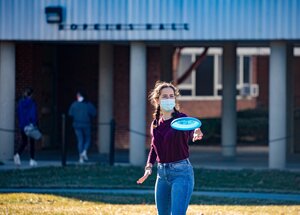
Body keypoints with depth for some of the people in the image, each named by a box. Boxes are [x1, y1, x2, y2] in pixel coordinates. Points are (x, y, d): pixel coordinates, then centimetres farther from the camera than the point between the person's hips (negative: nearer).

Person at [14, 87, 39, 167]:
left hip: (22, 126, 4)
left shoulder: (20, 102, 4)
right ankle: (32, 160, 6)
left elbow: (18, 113, 8)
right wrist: (34, 124, -10)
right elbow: (34, 114, -13)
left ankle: (18, 154, -13)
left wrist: (20, 123, 15)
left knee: (24, 142, 13)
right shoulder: (32, 103, -10)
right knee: (32, 142, 7)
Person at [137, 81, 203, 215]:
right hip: (162, 173, 6)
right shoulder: (155, 123, 8)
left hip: (181, 173, -6)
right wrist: (149, 166, 11)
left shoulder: (182, 119, -10)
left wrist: (196, 135, -55)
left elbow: (190, 133, -32)